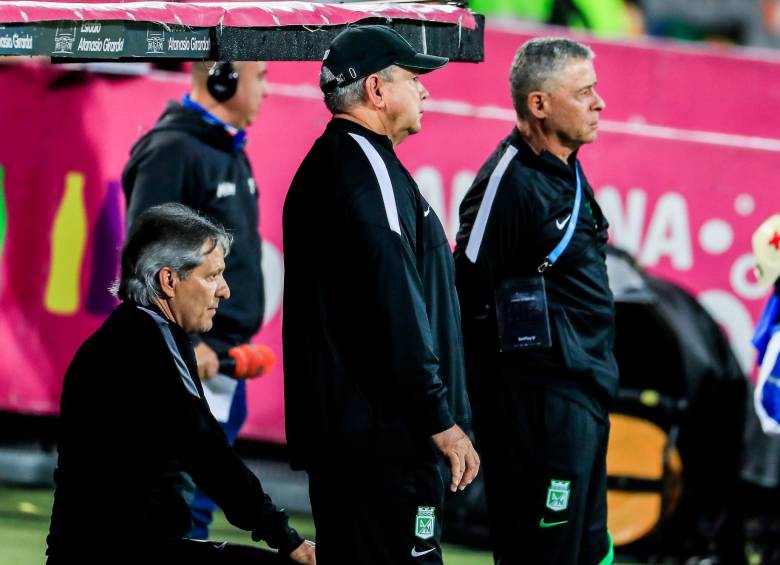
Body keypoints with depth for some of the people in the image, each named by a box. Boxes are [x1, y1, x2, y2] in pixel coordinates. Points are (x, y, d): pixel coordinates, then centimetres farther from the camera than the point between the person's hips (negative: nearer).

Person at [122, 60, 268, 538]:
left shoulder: (231, 153, 16)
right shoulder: (172, 150, -13)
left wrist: (241, 336, 17)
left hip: (221, 362, 9)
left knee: (197, 507, 11)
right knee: (187, 502, -10)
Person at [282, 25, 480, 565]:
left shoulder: (324, 167, 18)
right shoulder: (368, 170, -14)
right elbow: (396, 313, -20)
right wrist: (442, 422, -17)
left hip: (338, 432, 11)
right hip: (384, 434, -11)